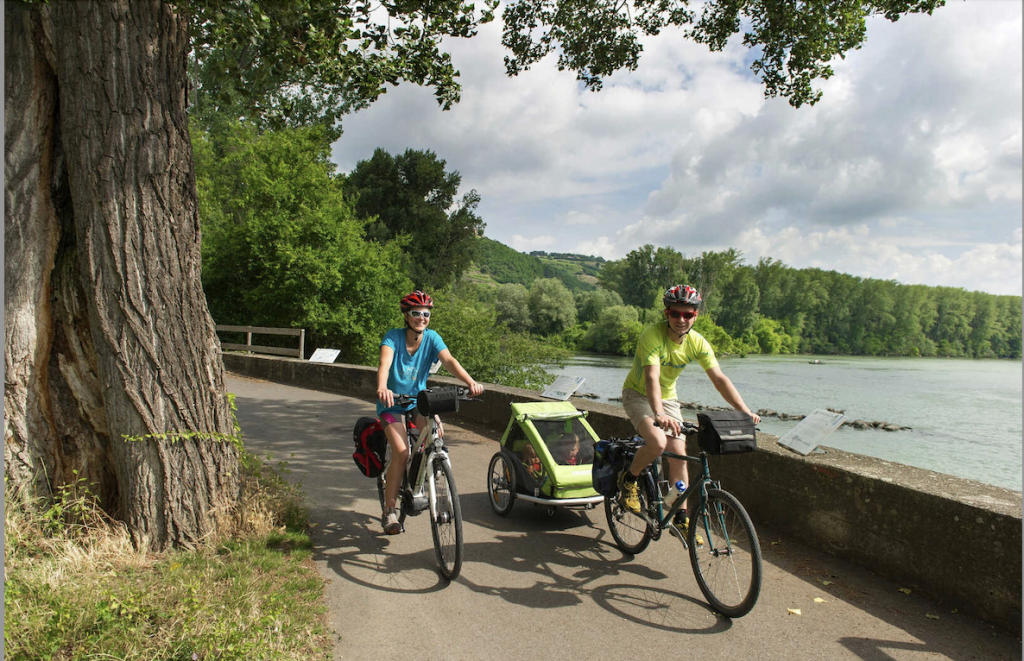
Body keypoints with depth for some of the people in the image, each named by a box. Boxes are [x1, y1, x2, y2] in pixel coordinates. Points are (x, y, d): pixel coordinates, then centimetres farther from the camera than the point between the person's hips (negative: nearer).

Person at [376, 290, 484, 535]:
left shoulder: (431, 337, -8)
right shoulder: (393, 336, -15)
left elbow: (449, 360, -22)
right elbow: (384, 363, -32)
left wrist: (470, 381, -40)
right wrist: (382, 388, -53)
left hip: (419, 399, 3)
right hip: (393, 402, -3)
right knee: (401, 453, -19)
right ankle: (389, 511, -4)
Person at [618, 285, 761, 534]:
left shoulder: (697, 343, -13)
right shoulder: (652, 336, -28)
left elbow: (719, 378, -15)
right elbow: (652, 378, -39)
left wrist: (745, 411, -26)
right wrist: (659, 415, -54)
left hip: (668, 398, 5)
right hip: (638, 394, -5)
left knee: (679, 455, -2)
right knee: (658, 443, -29)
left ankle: (680, 518, 12)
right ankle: (628, 479, -1)